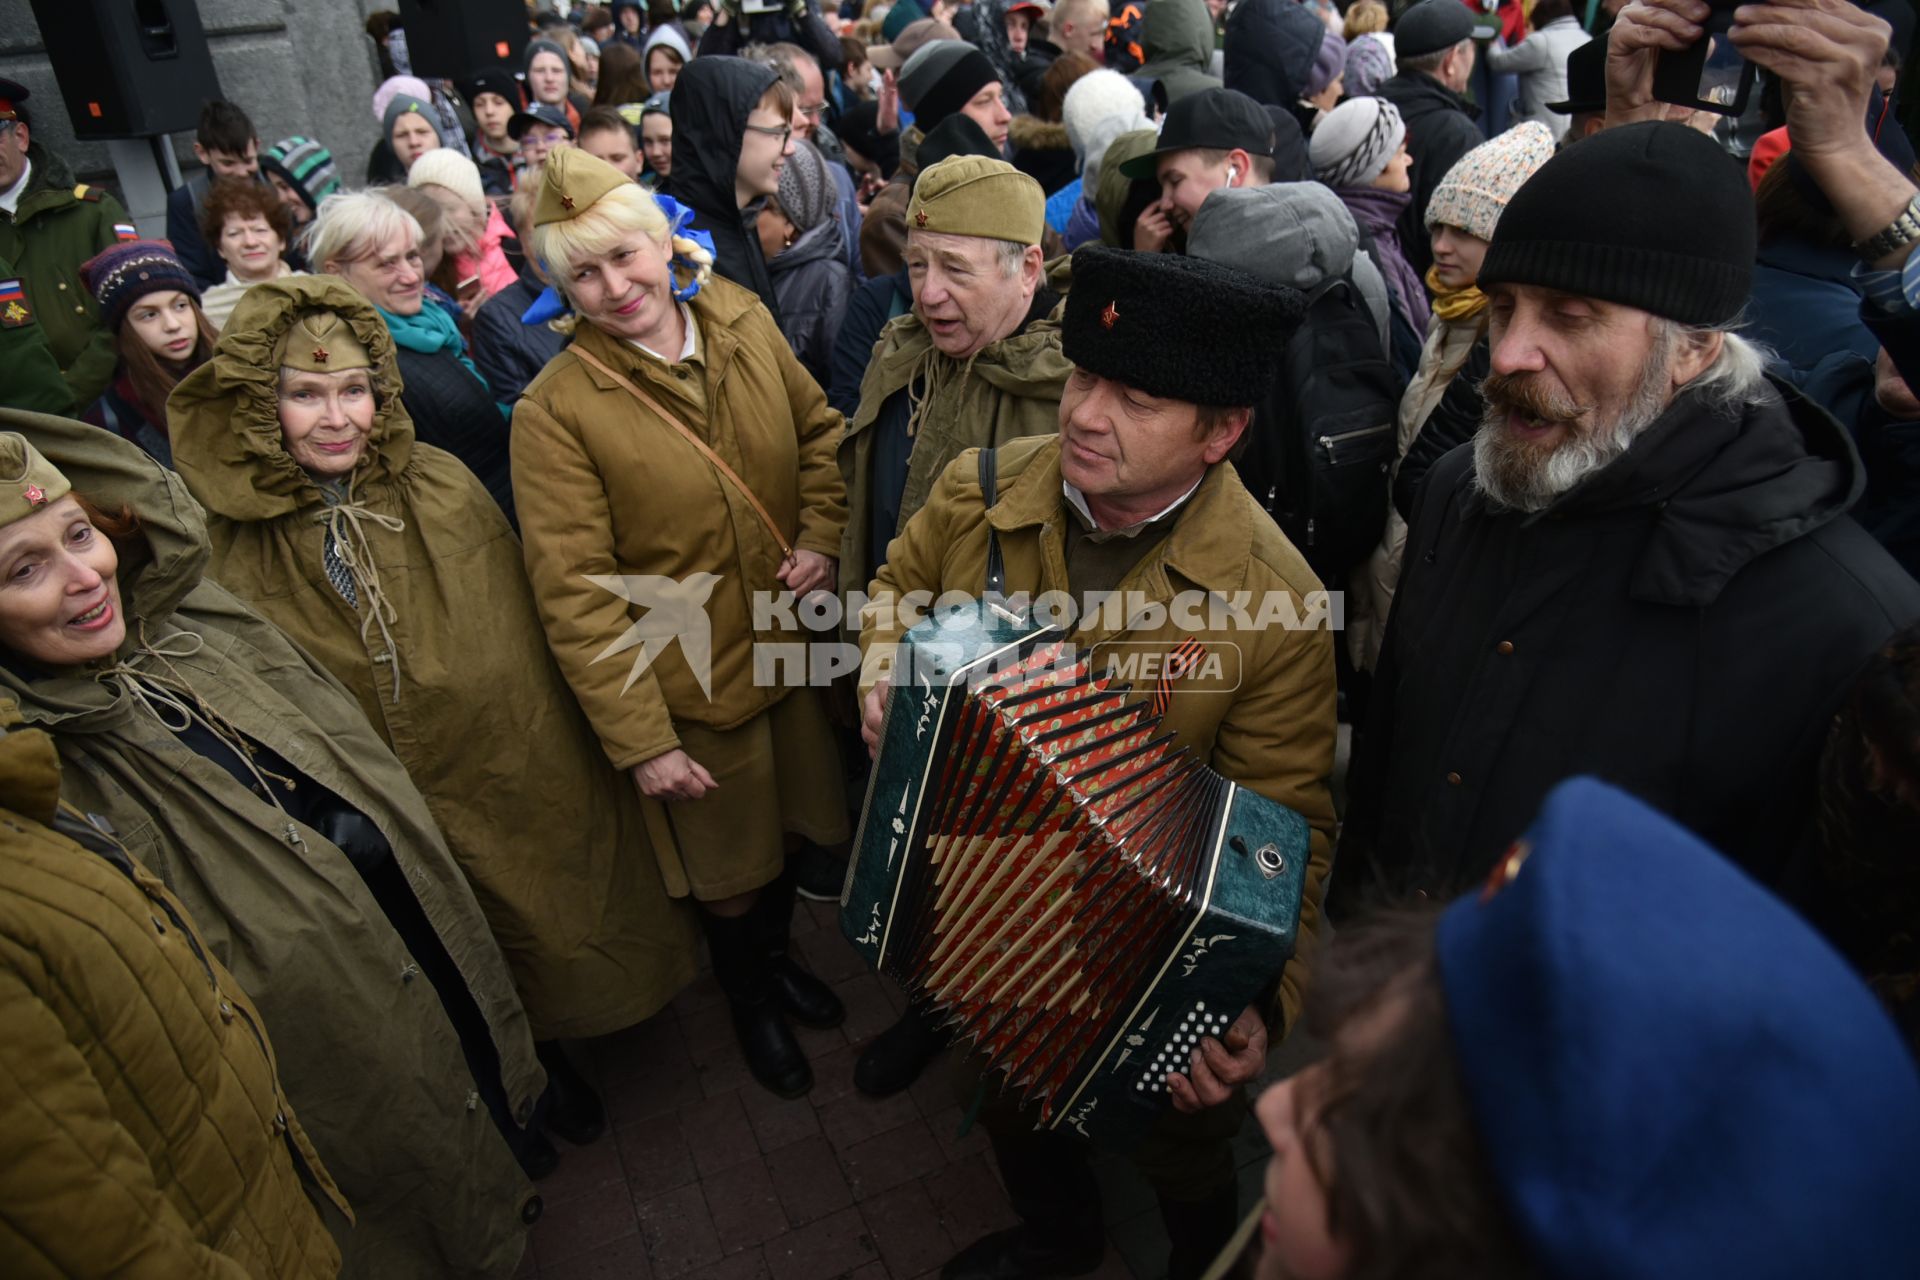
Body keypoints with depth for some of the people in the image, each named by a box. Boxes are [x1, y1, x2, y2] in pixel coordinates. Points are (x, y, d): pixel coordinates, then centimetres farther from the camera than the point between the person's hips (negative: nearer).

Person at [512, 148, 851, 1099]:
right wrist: (639, 739, -18)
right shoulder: (555, 409, -19)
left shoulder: (744, 322, -4)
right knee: (729, 866, 15)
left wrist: (820, 536, -6)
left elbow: (820, 431, 10)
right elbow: (575, 594, -19)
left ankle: (777, 956, 56)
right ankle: (749, 1001, 48)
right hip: (690, 683, -4)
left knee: (790, 827, 24)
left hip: (791, 646, 5)